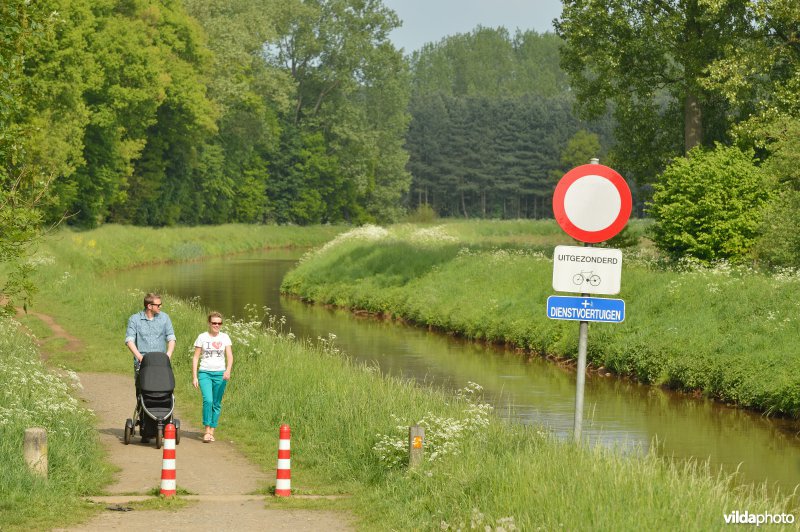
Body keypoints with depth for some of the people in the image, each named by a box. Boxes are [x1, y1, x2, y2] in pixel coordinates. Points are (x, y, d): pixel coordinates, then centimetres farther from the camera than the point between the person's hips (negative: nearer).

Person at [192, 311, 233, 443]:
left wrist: (228, 370, -21)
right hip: (205, 373, -2)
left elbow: (230, 356, -2)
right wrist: (194, 377, -2)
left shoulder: (225, 337, 6)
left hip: (220, 373, 2)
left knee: (216, 404, 4)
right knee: (208, 400, -19)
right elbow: (195, 358, 4)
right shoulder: (202, 337, 3)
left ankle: (212, 432, 13)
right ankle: (207, 431, -11)